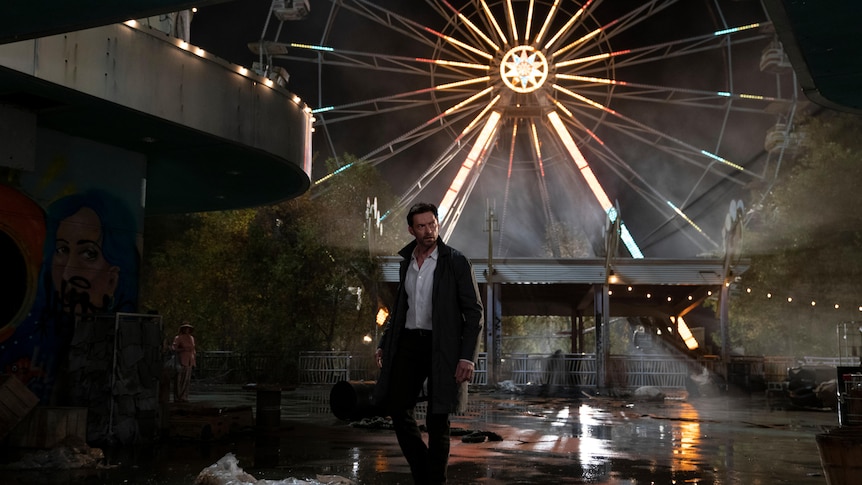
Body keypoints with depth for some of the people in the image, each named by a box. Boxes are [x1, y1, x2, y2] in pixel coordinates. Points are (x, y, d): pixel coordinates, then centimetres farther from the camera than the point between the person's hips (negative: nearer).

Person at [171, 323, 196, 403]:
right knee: (179, 380, -6)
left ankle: (184, 398, 7)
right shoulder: (178, 338, -4)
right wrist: (183, 349, -26)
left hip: (189, 362, 6)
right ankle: (177, 398, -3)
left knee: (186, 380, 4)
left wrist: (193, 363, 14)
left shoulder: (191, 338, 15)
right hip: (181, 361, -6)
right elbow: (173, 348, -15)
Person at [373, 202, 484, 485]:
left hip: (441, 346, -5)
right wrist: (384, 343, 14)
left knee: (437, 420, -1)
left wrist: (467, 357, -15)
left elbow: (474, 313, -6)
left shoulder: (456, 262, -4)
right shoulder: (406, 261, 13)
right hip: (408, 343, 5)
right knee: (400, 412, 3)